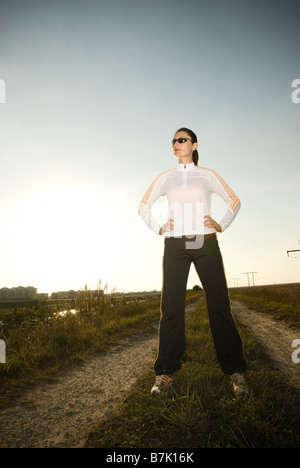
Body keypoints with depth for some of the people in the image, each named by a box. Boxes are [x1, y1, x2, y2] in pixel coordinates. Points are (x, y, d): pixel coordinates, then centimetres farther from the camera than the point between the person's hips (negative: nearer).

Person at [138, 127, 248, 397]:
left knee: (219, 306, -2)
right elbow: (143, 207, 18)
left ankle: (235, 370, 8)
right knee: (171, 307, -1)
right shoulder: (165, 178, 12)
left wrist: (221, 225, 2)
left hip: (205, 244, -1)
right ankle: (165, 373, 7)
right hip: (175, 246, 1)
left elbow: (234, 201, 15)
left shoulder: (207, 175, 10)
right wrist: (158, 228, 5)